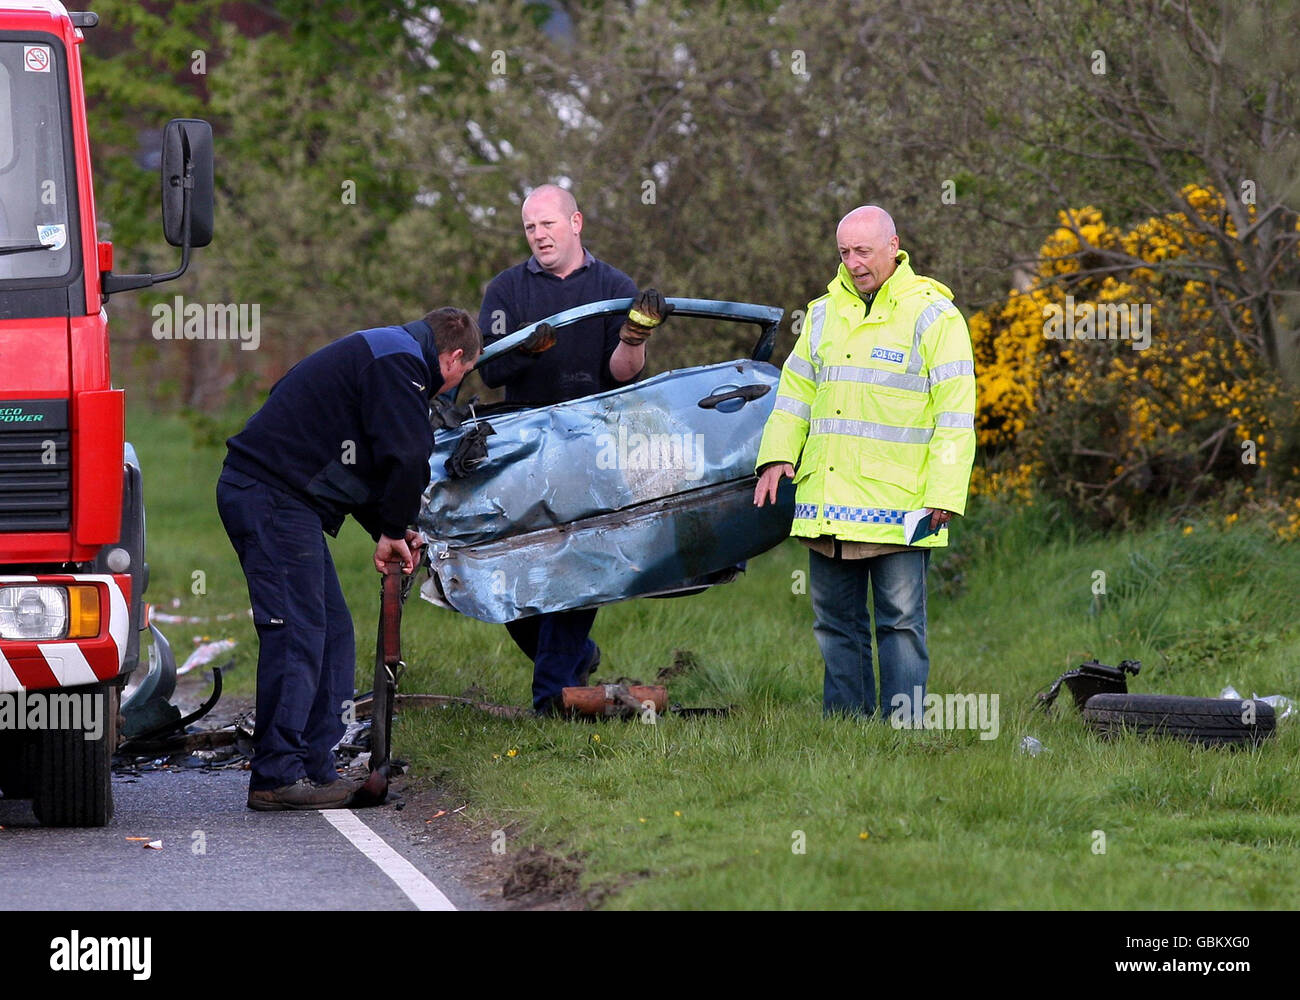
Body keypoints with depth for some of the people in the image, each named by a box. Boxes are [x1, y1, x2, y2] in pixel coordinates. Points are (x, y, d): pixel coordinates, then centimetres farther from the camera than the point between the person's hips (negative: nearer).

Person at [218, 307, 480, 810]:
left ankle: (315, 768, 14)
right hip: (274, 498, -11)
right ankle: (277, 777, -13)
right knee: (295, 632, -12)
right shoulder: (399, 361, -9)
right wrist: (392, 530, 0)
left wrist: (388, 531, 14)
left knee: (331, 633, 12)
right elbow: (405, 457, -17)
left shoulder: (381, 354, 25)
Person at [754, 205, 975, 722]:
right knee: (836, 622, 10)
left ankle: (903, 726, 0)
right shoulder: (824, 314, 15)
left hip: (897, 508, -6)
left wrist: (944, 493, -13)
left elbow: (955, 416, -6)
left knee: (900, 621, -3)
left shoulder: (932, 316, -3)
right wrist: (778, 455, 8)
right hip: (827, 504, 6)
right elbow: (796, 393, 23)